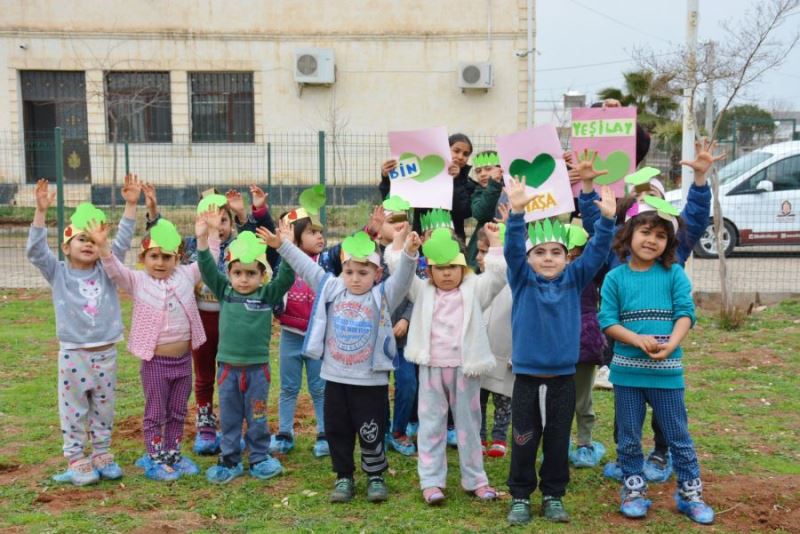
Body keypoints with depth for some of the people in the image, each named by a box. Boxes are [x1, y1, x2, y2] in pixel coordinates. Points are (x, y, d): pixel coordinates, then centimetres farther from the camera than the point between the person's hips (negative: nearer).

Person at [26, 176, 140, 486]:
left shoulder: (107, 271, 2)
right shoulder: (58, 273, -4)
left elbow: (122, 243, -4)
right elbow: (35, 251, -17)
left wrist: (130, 206, -13)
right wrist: (41, 212, -28)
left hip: (106, 353, 3)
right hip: (73, 354, -2)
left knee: (104, 410, 13)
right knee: (74, 412, 6)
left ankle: (102, 456, 27)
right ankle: (76, 461, 17)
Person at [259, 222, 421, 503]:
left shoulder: (383, 296, -5)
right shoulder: (331, 289, 3)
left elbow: (402, 277, -19)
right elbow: (306, 267, 5)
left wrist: (409, 253, -37)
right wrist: (282, 245, 2)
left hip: (371, 381, -3)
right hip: (335, 378, 3)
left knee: (371, 433, 5)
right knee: (337, 431, 11)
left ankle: (376, 476, 24)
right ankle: (344, 477, 27)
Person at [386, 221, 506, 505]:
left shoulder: (474, 290, 5)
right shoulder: (422, 291, 7)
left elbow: (498, 273, -6)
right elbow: (397, 267, 1)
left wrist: (494, 239, -10)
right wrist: (399, 234, -4)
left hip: (465, 367, 0)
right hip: (431, 367, 1)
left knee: (469, 424, 10)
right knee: (431, 425, 6)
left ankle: (474, 479, 22)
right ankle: (431, 481, 14)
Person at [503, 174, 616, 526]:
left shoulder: (574, 280, 2)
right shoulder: (521, 280, -4)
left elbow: (597, 251, -8)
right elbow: (512, 249, -19)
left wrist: (607, 218, -25)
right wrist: (517, 212, -35)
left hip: (563, 376, 2)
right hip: (527, 376, -1)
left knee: (558, 440, 12)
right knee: (524, 440, 7)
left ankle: (553, 496, 27)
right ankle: (520, 497, 21)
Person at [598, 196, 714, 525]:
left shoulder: (674, 274, 0)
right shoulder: (615, 278, -1)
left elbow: (685, 313, -5)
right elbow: (608, 321, -5)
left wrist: (670, 344, -21)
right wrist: (639, 340, -19)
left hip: (666, 370, 0)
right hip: (627, 369, 1)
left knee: (678, 436, 9)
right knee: (628, 436, 12)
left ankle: (690, 494, 25)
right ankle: (634, 491, 27)